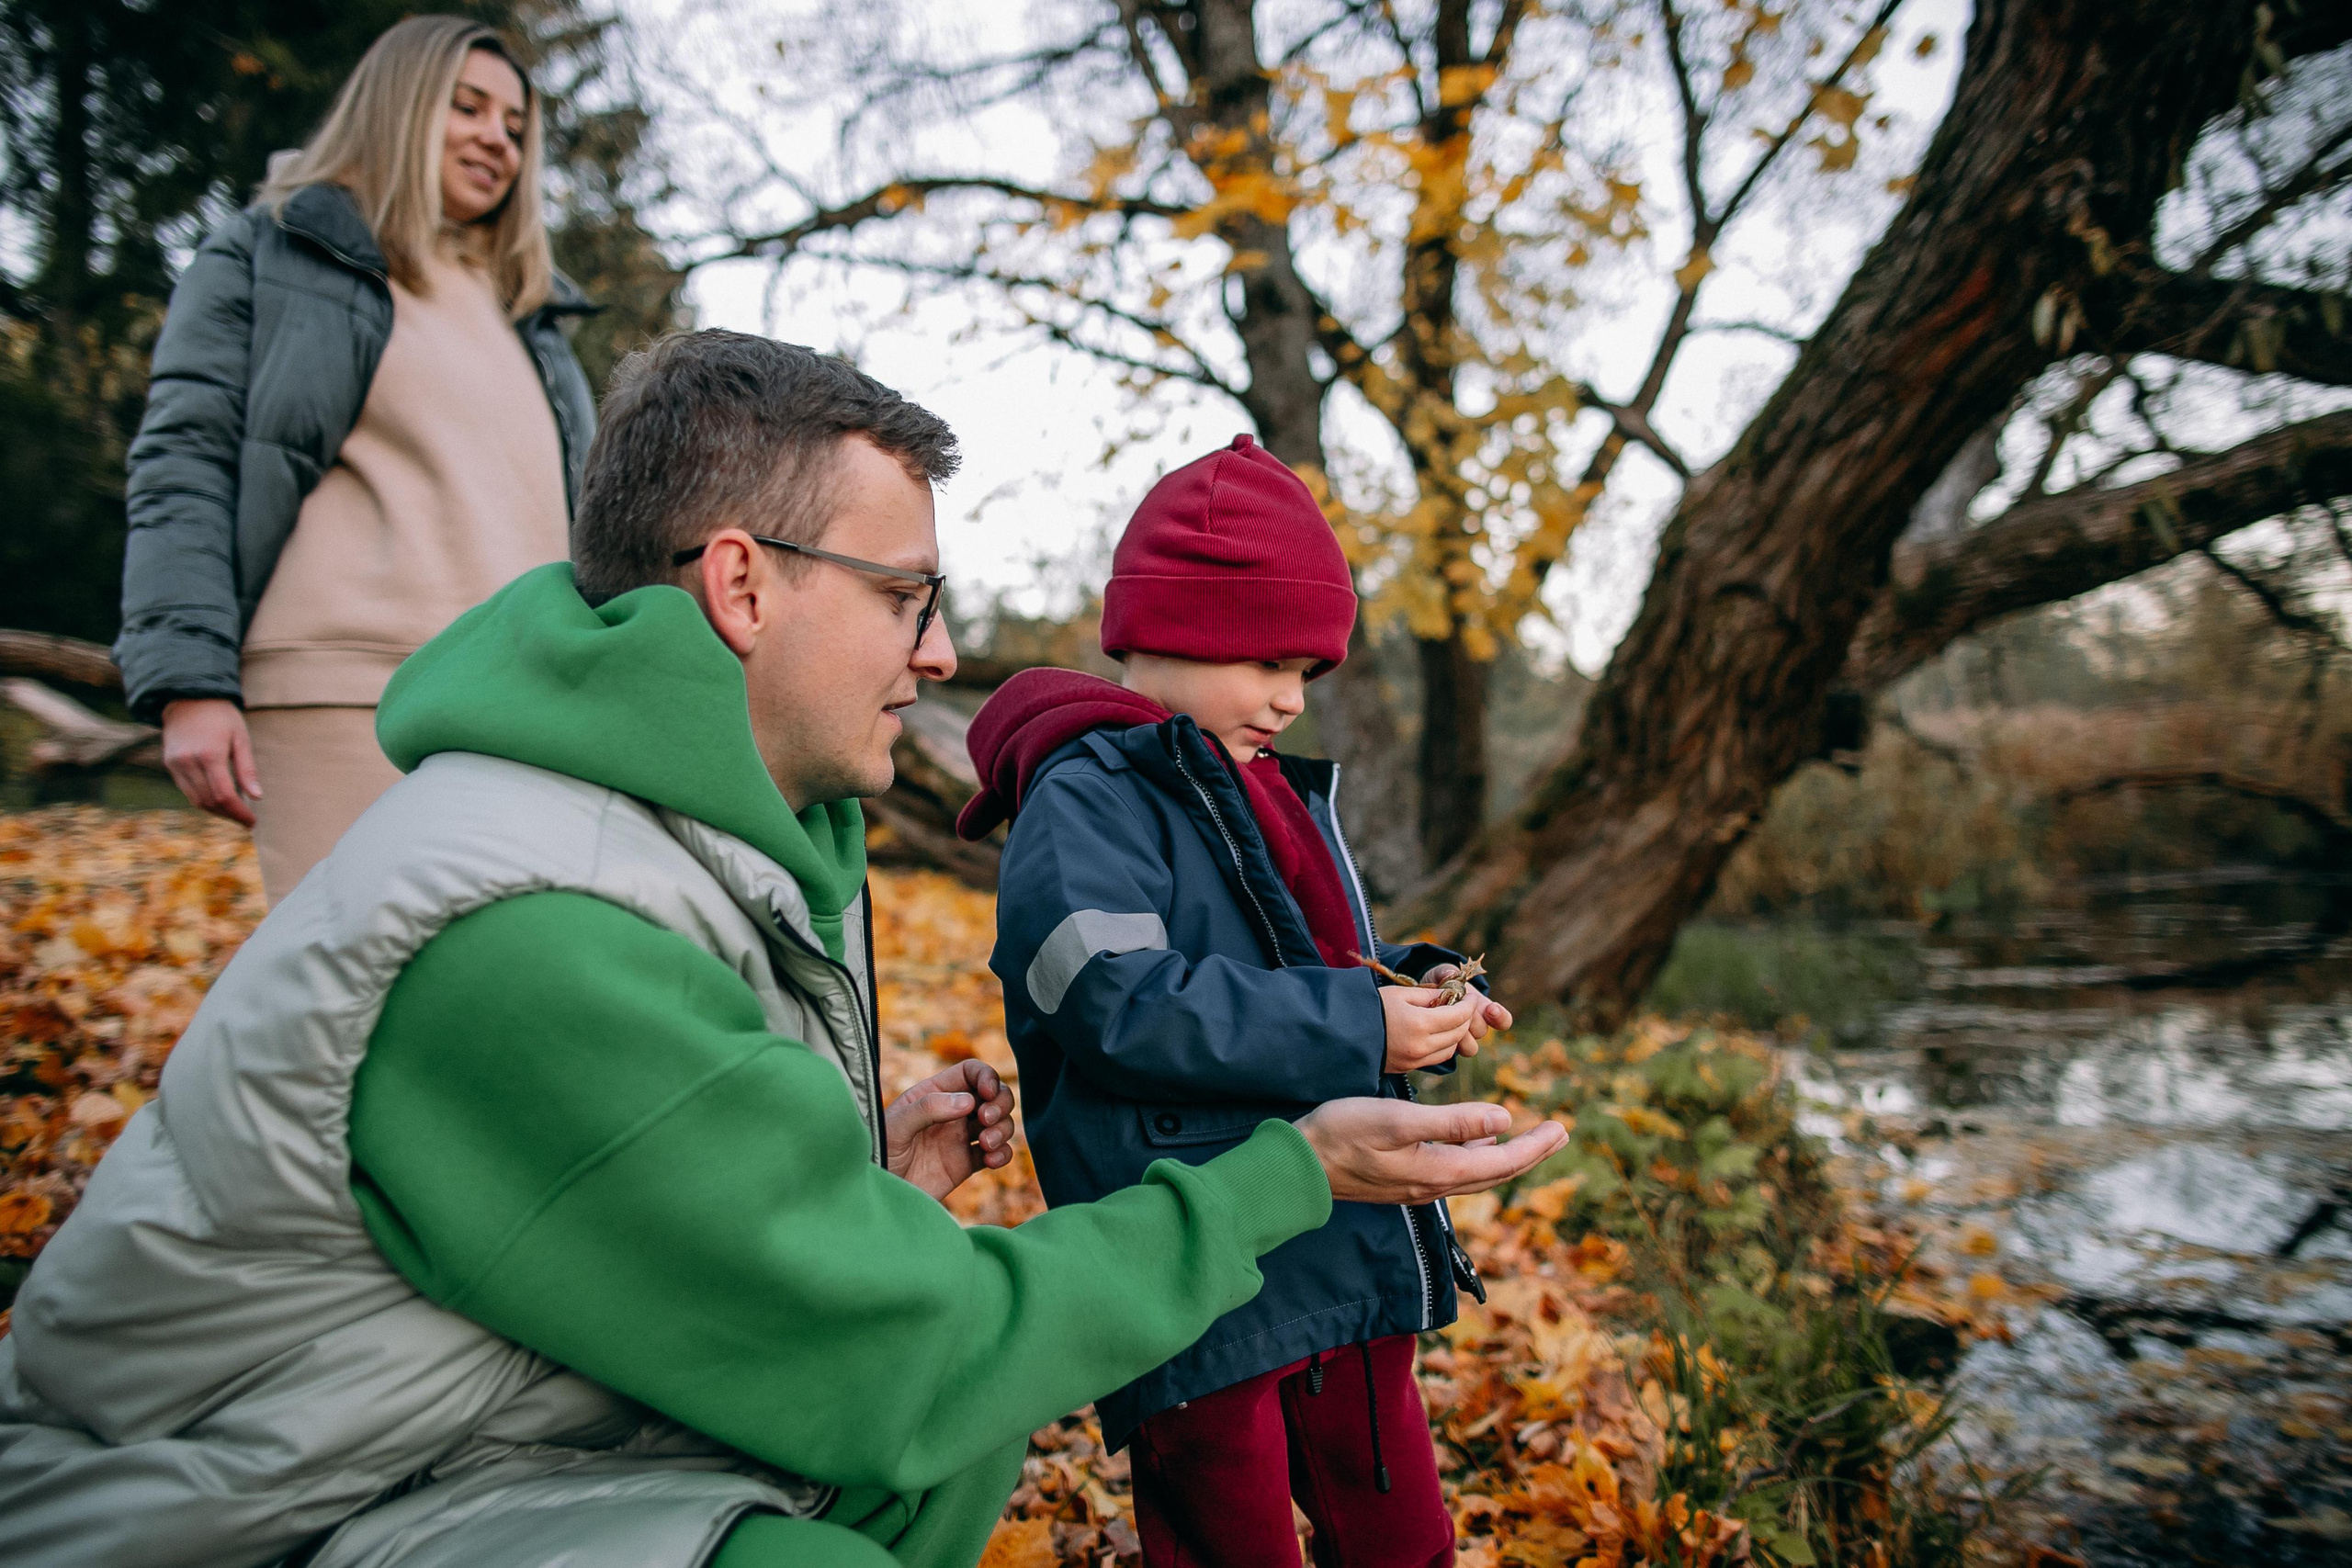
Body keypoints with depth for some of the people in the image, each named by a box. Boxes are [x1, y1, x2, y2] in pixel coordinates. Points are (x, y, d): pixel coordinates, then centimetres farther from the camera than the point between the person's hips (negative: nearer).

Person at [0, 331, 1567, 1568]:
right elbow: (894, 1371, -25)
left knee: (980, 1413, 9)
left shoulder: (741, 827, 1)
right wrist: (1291, 1178, -18)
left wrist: (860, 1180, -3)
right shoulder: (538, 936, -30)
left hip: (496, 1427, 10)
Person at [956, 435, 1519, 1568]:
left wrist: (1417, 993, 1)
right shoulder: (1085, 795, -13)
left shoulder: (1276, 796, 15)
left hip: (1354, 1257, 8)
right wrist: (1358, 1028, -23)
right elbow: (1119, 1003, -25)